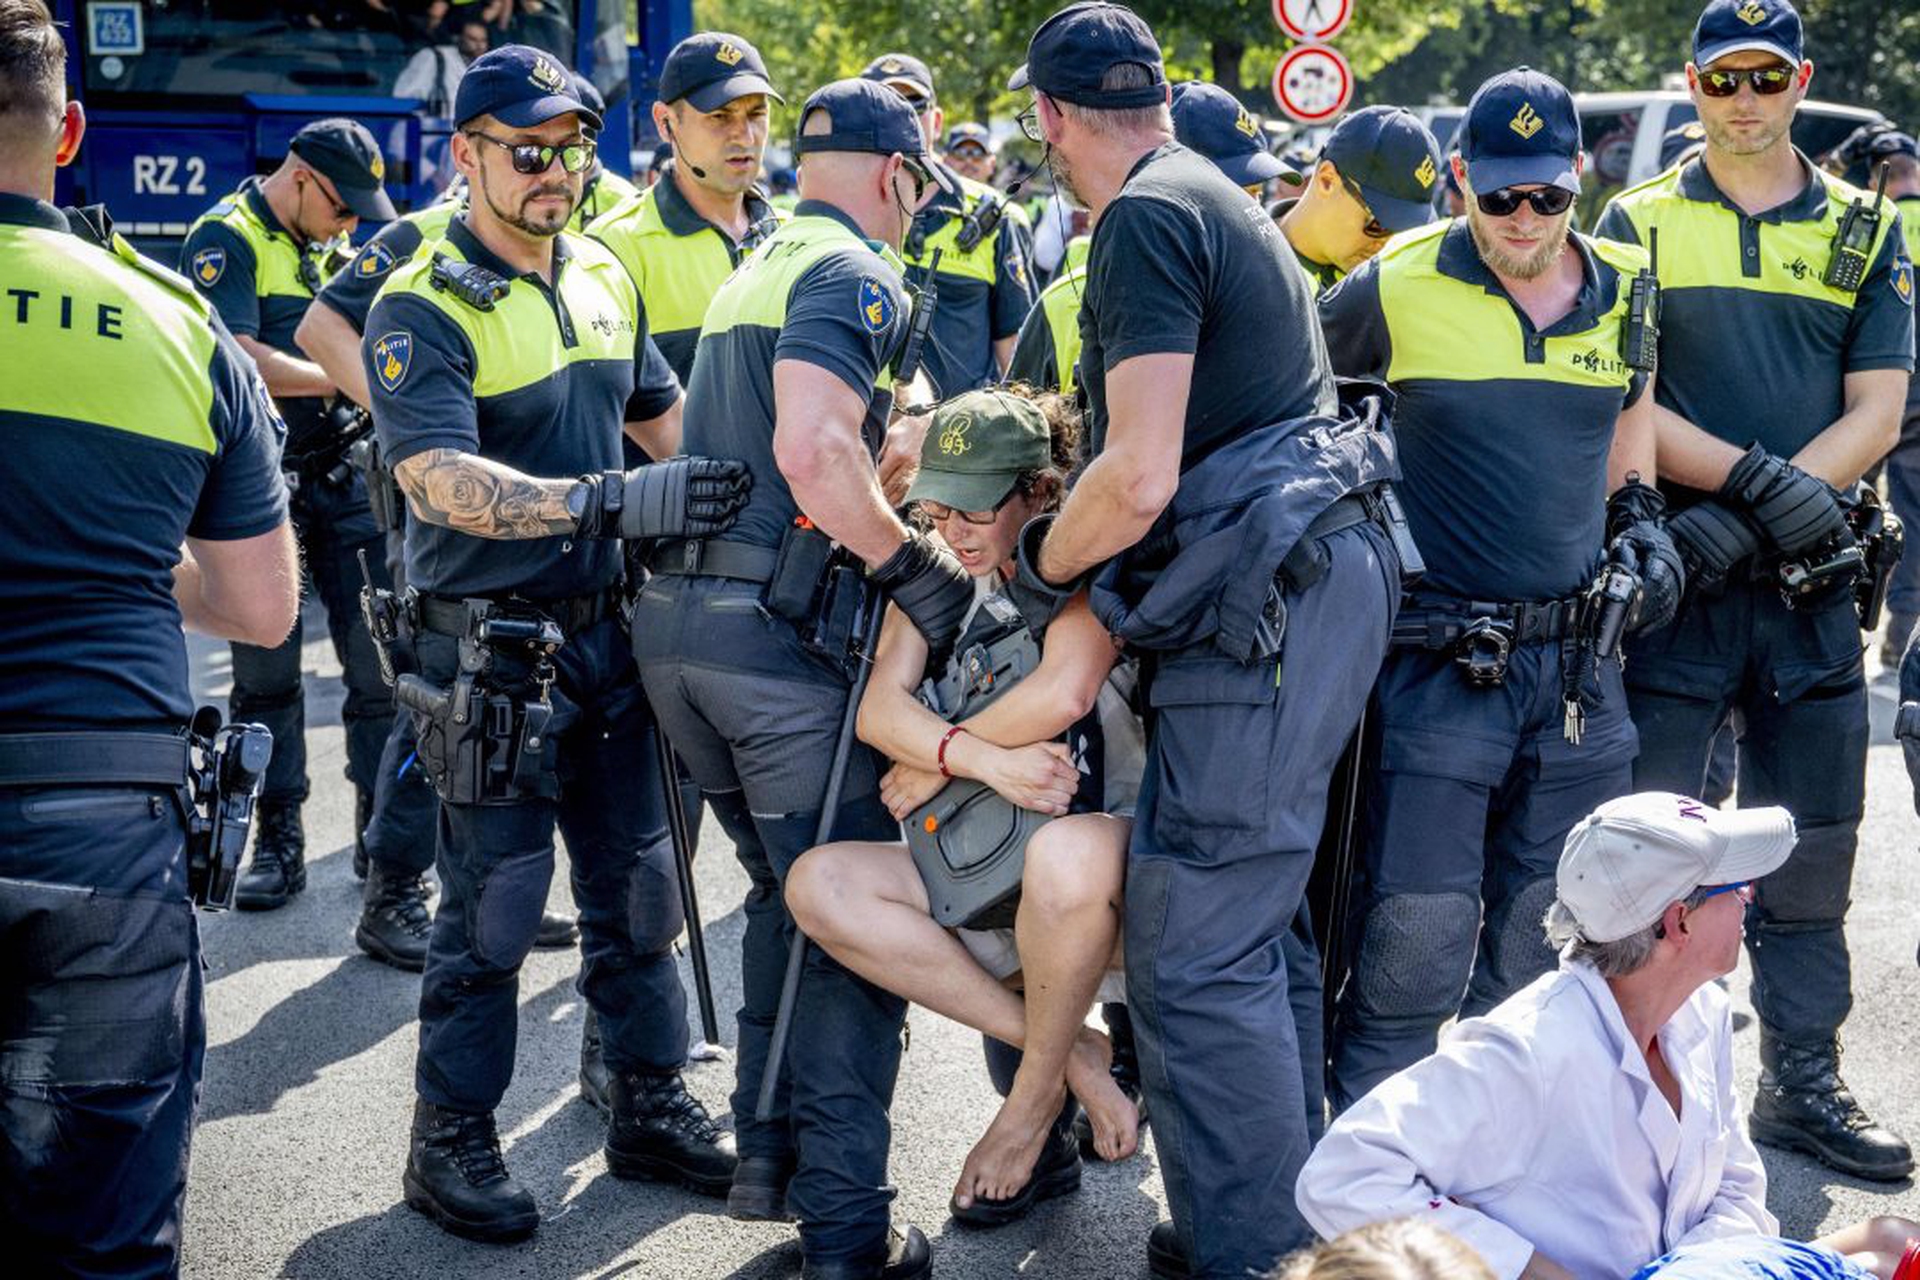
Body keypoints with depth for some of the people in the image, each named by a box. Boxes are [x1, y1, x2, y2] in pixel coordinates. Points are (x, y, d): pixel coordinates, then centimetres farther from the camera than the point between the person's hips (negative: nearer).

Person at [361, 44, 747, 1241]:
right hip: (492, 654, -6)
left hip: (607, 634, 6)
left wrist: (741, 486, 8)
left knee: (637, 885, 13)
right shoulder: (423, 308, -14)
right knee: (493, 906, 1)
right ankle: (452, 1141, 16)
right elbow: (439, 479, -27)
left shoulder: (604, 277, 8)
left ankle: (652, 1106, 28)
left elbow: (667, 414, 22)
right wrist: (616, 502, -36)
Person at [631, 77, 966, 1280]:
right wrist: (917, 568, -18)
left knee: (787, 892, 22)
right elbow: (813, 450, -24)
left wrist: (899, 452, 28)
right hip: (779, 628, -9)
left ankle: (768, 1151, 25)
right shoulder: (857, 274, -7)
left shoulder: (758, 268, 21)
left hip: (673, 616, 9)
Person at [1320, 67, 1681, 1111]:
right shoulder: (1396, 290, -6)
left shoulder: (1624, 290, 7)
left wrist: (1637, 517, 14)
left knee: (1545, 947, 13)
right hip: (1439, 664, -4)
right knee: (1413, 946, -7)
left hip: (1579, 661, 5)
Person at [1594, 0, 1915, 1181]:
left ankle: (1803, 1082, 20)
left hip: (1810, 584, 2)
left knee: (1811, 849, 8)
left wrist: (1743, 521, -13)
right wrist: (1755, 477, -18)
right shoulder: (1638, 225, 5)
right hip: (1673, 576, -2)